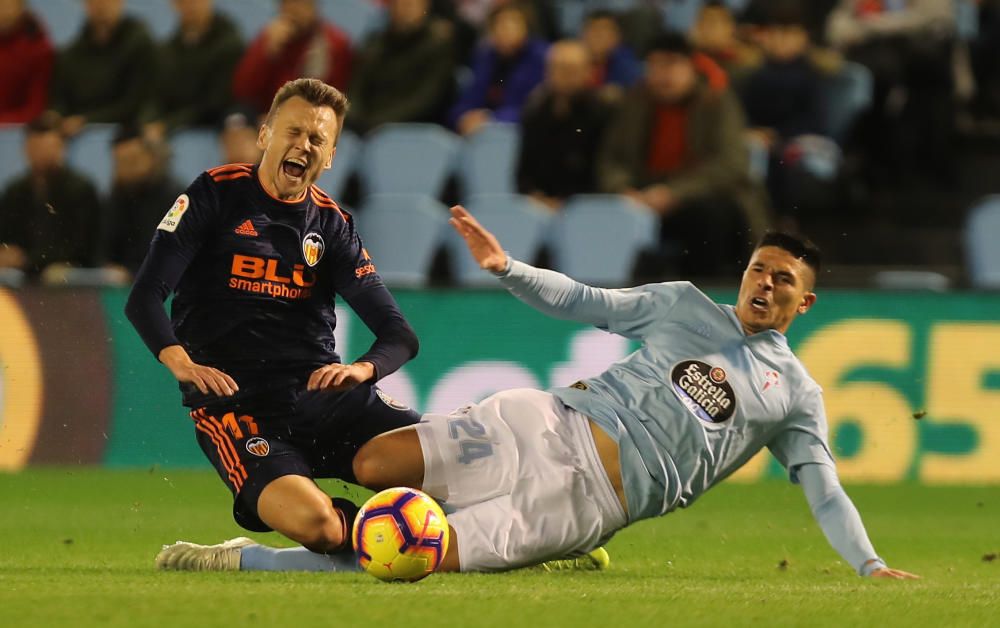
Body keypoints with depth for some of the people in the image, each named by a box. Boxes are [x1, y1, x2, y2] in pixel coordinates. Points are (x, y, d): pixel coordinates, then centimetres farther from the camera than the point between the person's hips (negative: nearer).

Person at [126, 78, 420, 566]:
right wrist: (180, 361, -24)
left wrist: (364, 368, -14)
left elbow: (399, 336, 10)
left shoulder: (331, 224, 14)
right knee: (313, 523, -32)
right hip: (236, 402, -4)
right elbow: (144, 298, -5)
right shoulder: (216, 195, 3)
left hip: (322, 392, 4)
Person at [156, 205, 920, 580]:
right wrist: (507, 268, 1)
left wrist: (870, 564, -3)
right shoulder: (685, 306, 16)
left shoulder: (797, 395, 11)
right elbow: (585, 302, 16)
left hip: (597, 495, -3)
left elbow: (824, 489, 10)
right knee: (371, 464, -15)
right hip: (553, 424, 3)